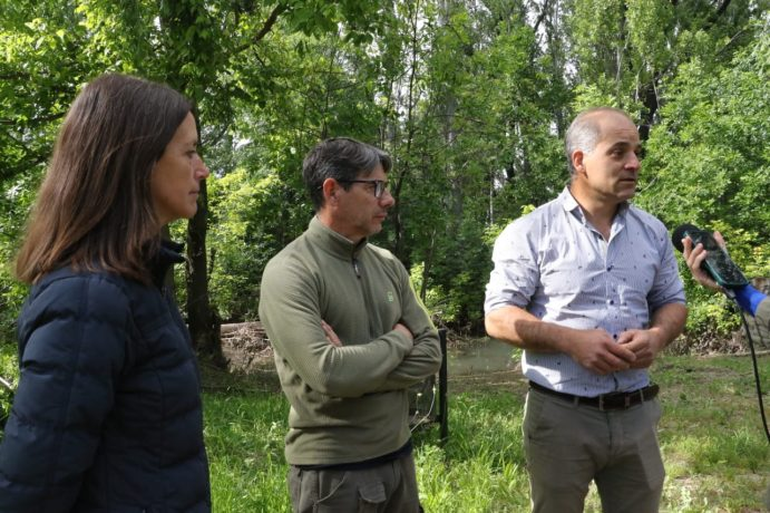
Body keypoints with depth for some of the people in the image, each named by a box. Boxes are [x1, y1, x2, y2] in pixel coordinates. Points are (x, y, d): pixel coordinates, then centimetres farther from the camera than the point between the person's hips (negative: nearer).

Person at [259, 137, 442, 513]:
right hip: (332, 471, -6)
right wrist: (398, 340, -10)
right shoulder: (289, 272, -16)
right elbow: (328, 374, -26)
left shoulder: (388, 265, 4)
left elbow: (430, 353, 0)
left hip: (398, 457, 6)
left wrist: (357, 367, -16)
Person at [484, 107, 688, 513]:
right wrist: (571, 340, -22)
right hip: (560, 415, -4)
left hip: (636, 414, 4)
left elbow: (672, 302, 13)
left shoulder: (652, 232, 7)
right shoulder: (531, 232, -8)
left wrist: (657, 336, -10)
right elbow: (498, 316, -9)